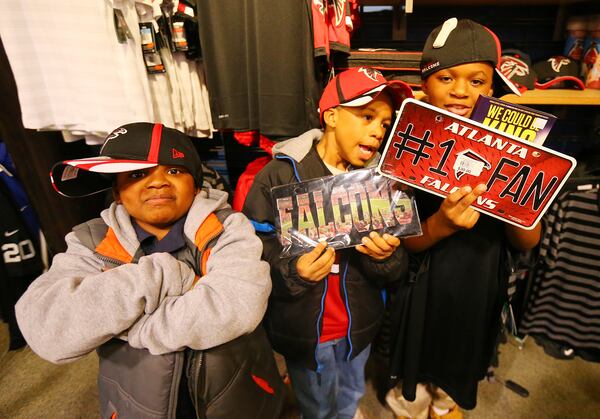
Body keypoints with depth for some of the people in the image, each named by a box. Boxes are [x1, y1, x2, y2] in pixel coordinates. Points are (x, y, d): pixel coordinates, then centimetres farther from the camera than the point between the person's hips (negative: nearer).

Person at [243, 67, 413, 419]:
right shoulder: (280, 175, -17)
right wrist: (294, 272, -33)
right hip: (303, 326, -4)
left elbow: (398, 268, -2)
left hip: (359, 324, 4)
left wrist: (385, 256, -24)